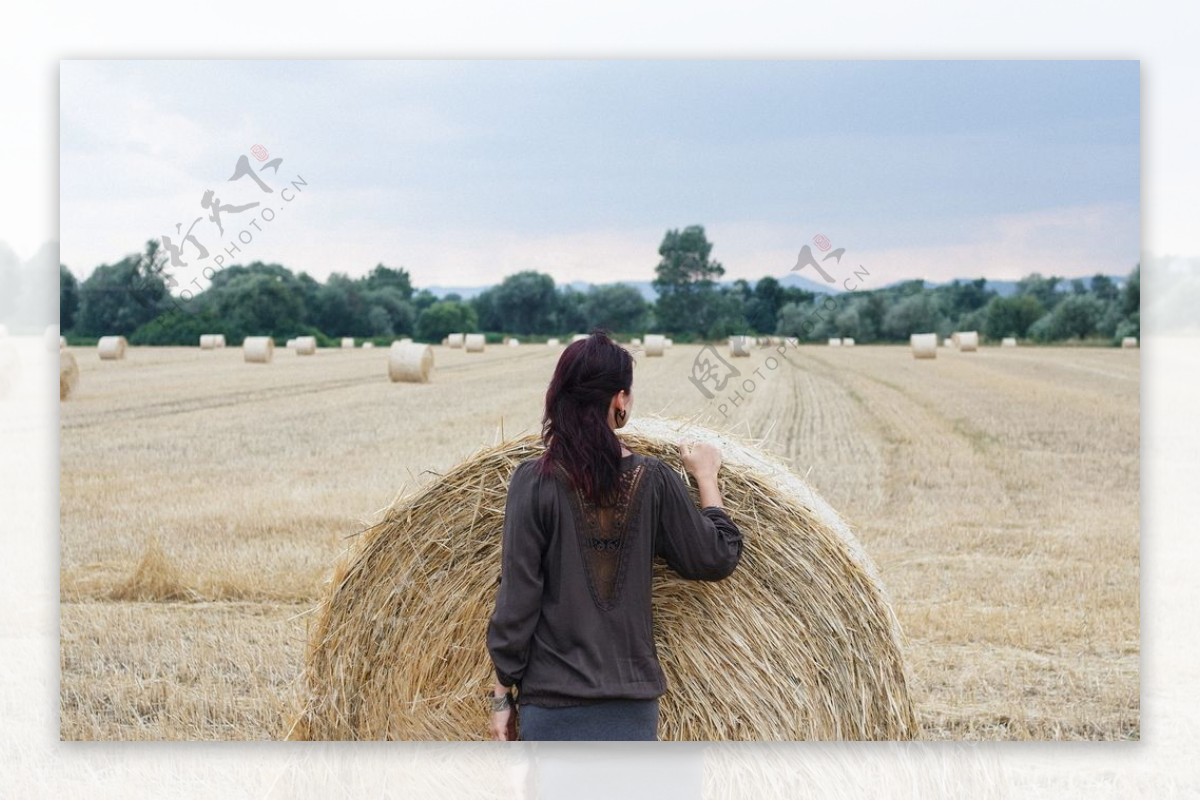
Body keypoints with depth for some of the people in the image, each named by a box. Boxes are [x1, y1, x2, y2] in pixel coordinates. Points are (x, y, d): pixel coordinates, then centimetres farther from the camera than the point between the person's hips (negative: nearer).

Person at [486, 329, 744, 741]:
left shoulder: (535, 481, -8)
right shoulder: (654, 479, -2)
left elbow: (517, 599, -7)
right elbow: (717, 559, 9)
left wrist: (503, 692, 2)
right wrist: (706, 477, 22)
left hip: (552, 702, -2)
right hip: (633, 703, 2)